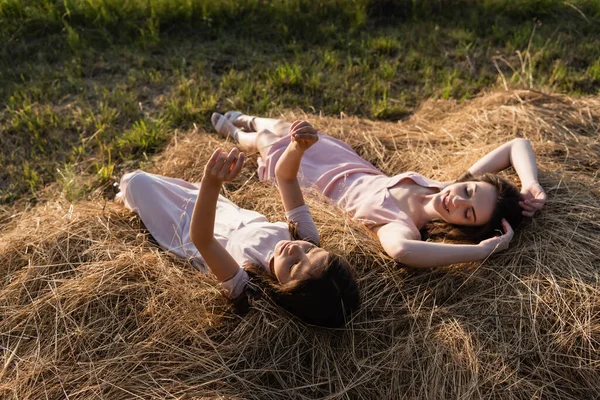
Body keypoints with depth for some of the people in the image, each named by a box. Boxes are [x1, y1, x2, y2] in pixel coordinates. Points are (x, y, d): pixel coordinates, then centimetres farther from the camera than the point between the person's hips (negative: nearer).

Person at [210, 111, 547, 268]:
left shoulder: (403, 225, -45)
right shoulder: (451, 188, -28)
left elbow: (401, 250, -71)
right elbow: (518, 144, -22)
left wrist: (483, 250, -61)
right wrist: (531, 185, -38)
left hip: (323, 183, -5)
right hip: (357, 170, 5)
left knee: (267, 139, 21)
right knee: (283, 127, 29)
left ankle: (236, 132, 60)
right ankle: (247, 121, 66)